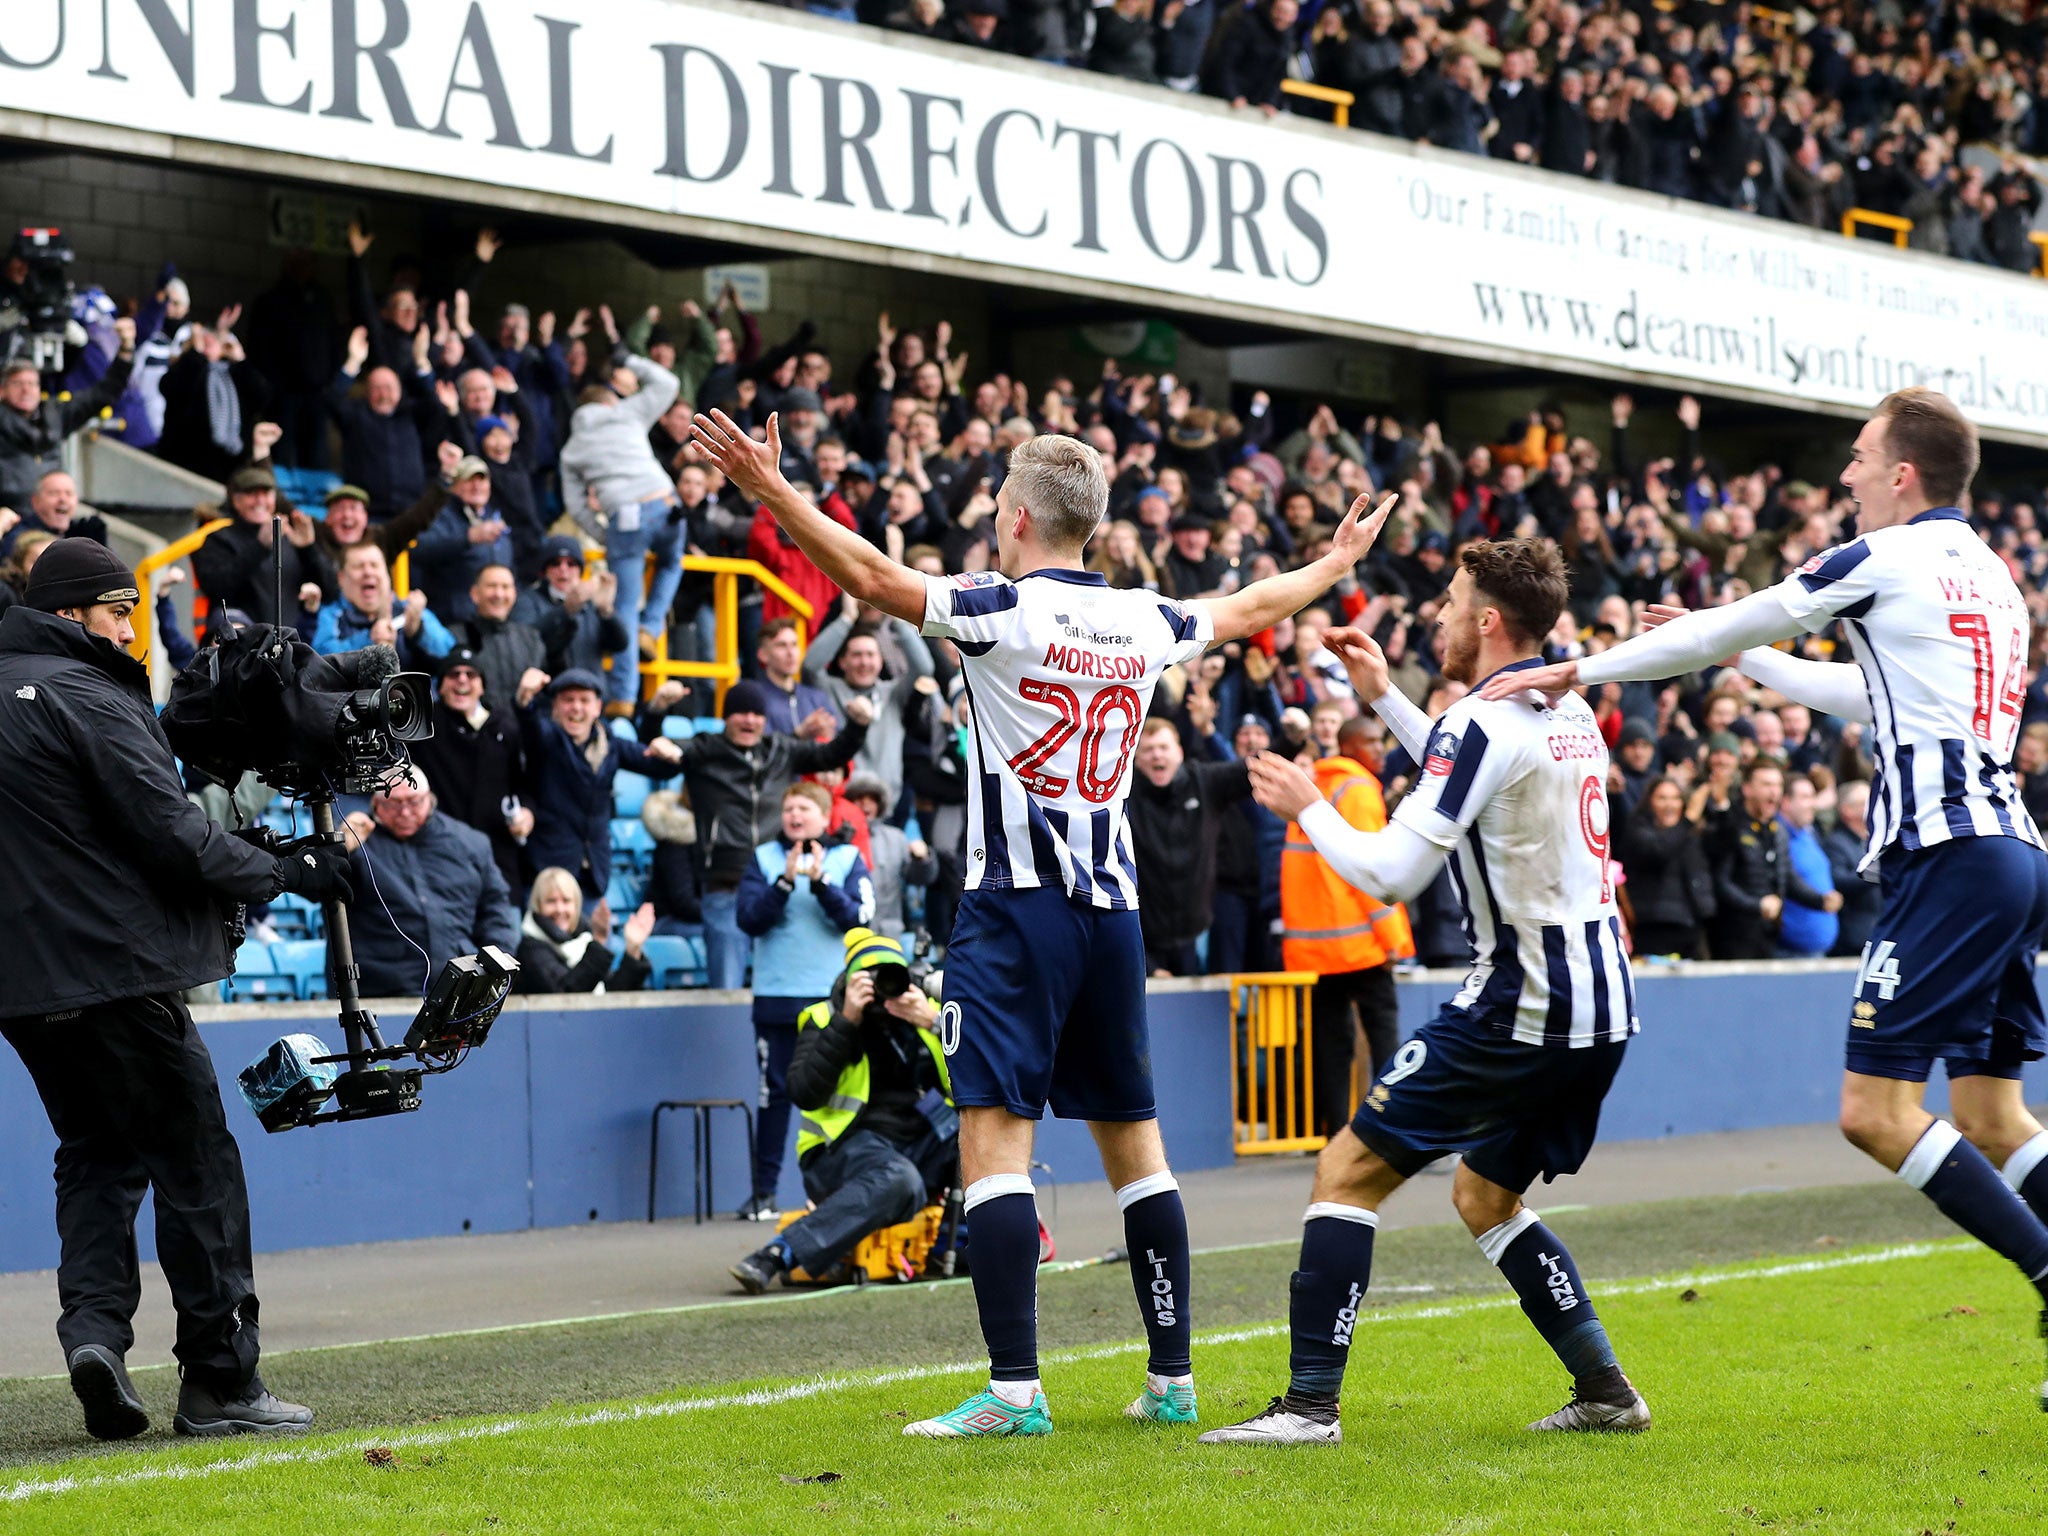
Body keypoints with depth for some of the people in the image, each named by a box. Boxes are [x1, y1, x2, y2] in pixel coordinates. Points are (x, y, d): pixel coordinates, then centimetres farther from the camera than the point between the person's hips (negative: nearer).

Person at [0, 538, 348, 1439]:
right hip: (118, 972, -8)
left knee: (96, 1156, 16)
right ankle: (219, 1380, 2)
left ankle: (93, 1322, -7)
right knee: (196, 1163, 0)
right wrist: (282, 875, -6)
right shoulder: (85, 696, -11)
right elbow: (168, 831, -15)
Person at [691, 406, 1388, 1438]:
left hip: (1017, 907, -6)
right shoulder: (1142, 621, 10)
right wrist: (1337, 564, 44)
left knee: (993, 1137, -9)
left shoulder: (1002, 609, -8)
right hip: (1112, 907, 6)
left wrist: (772, 491, -13)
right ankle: (1172, 1379, 16)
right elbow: (1249, 610, 27)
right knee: (1133, 1139, 13)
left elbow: (873, 578, -17)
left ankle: (1015, 1387, -17)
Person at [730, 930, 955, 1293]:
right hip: (845, 1149, -5)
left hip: (922, 1145, 5)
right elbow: (804, 1094, -16)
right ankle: (775, 1256, -45)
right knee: (897, 1181, -40)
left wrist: (934, 1024, -12)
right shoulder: (825, 1020, 1)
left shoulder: (926, 1010, 10)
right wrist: (846, 1021, -18)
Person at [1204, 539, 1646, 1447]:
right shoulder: (1571, 713, 12)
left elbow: (1389, 871, -17)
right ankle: (1605, 1390, 19)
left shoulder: (1479, 722, -15)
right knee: (1485, 1196, 24)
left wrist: (1308, 809, -1)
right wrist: (1383, 698, 32)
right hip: (1599, 1006, 9)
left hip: (1521, 1007, -9)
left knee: (1347, 1171, -4)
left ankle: (1310, 1403, -9)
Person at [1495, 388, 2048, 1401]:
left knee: (1875, 1110, -10)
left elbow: (1716, 632, 3)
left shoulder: (1882, 561, -4)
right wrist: (1752, 662, 42)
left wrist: (1580, 670, 13)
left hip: (1947, 854, -9)